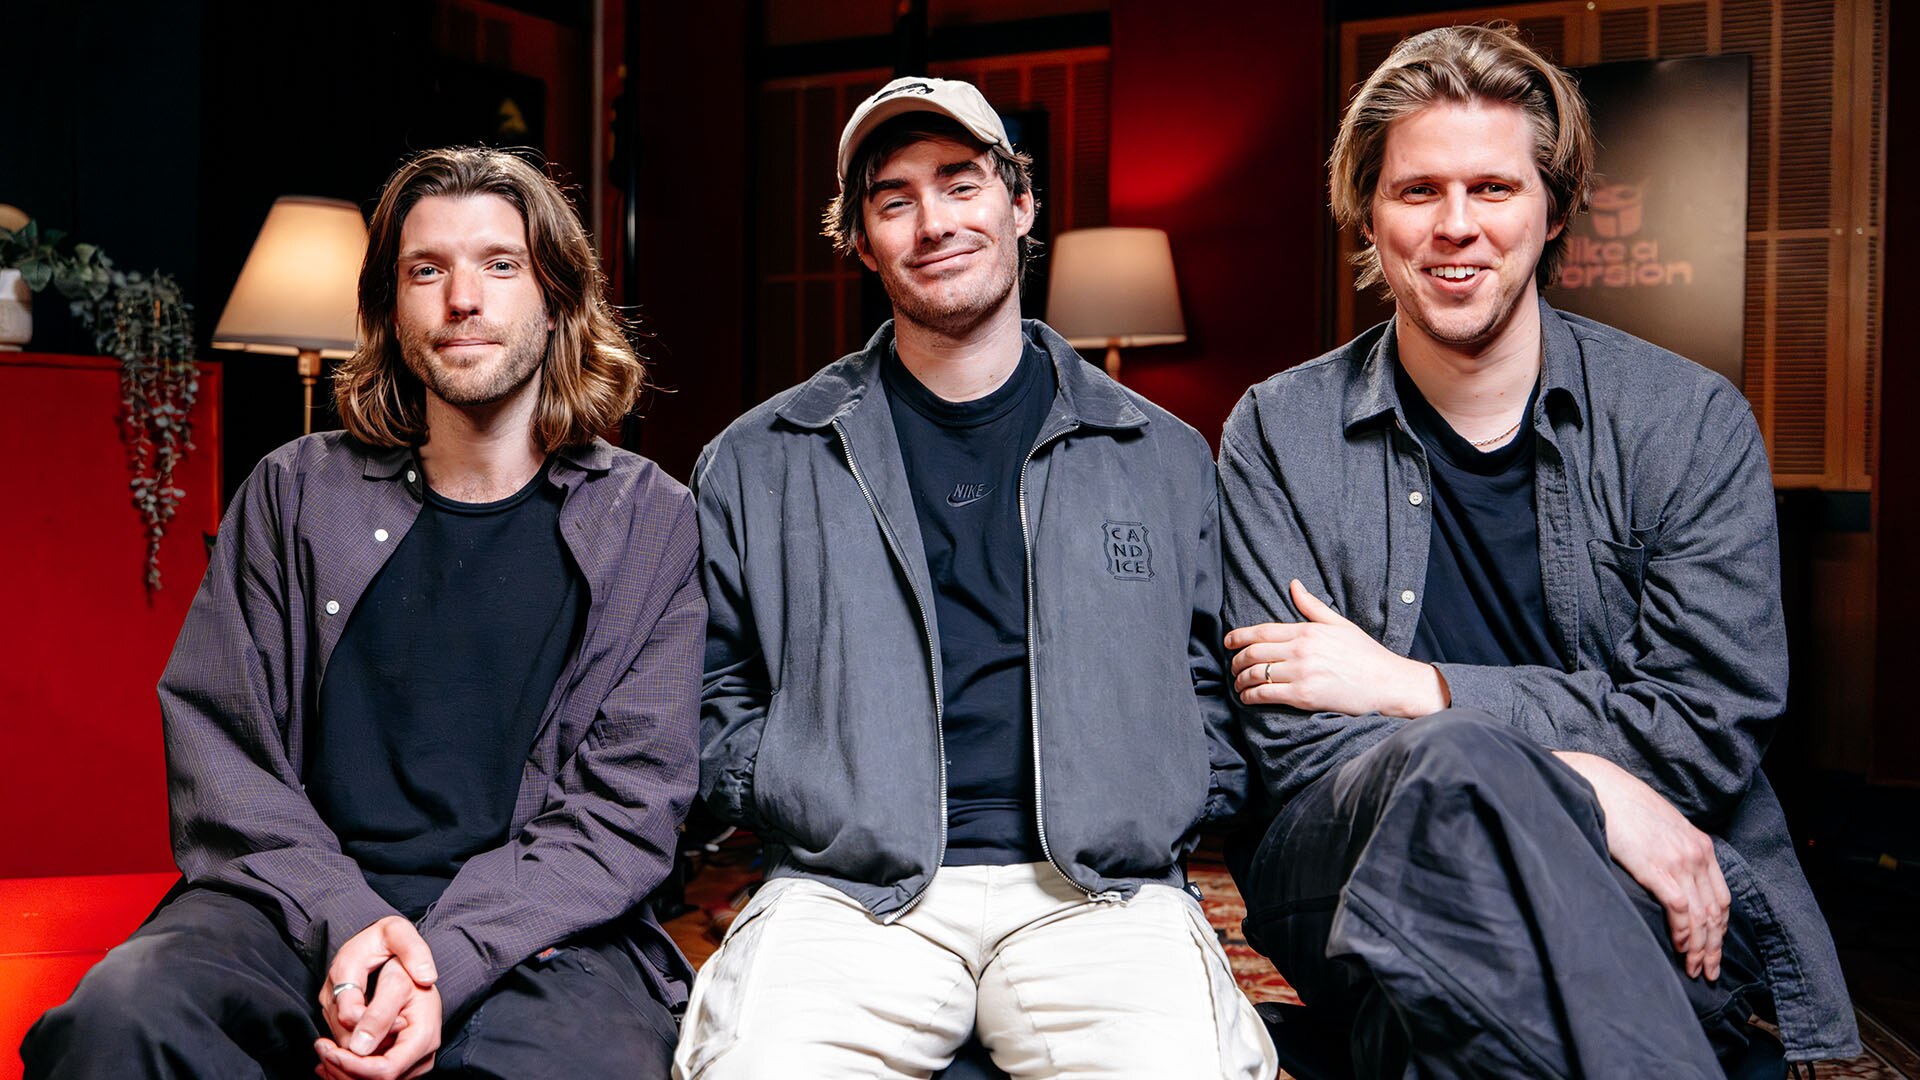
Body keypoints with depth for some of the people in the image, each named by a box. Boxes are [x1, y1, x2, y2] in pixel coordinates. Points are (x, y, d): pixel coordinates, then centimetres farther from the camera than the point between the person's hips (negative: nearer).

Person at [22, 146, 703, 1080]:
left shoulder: (648, 524, 6)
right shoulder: (295, 494, 12)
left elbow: (628, 805, -2)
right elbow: (216, 751, 5)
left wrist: (446, 961, -16)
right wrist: (349, 922, -13)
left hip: (529, 935, -1)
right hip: (298, 913, 2)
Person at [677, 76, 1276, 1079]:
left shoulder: (1163, 458, 14)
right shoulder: (756, 463, 13)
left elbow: (1218, 695, 17)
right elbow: (713, 702, 16)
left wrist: (1157, 820, 2)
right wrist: (812, 798, 1)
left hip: (1099, 887, 1)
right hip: (849, 890, 0)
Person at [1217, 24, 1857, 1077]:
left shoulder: (1691, 422, 4)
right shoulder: (1278, 435, 3)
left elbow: (1712, 728, -3)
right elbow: (1299, 748, -5)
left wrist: (1415, 687, -11)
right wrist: (1584, 790, -19)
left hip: (1661, 902, -1)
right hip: (1364, 867, 2)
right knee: (1449, 763, -35)